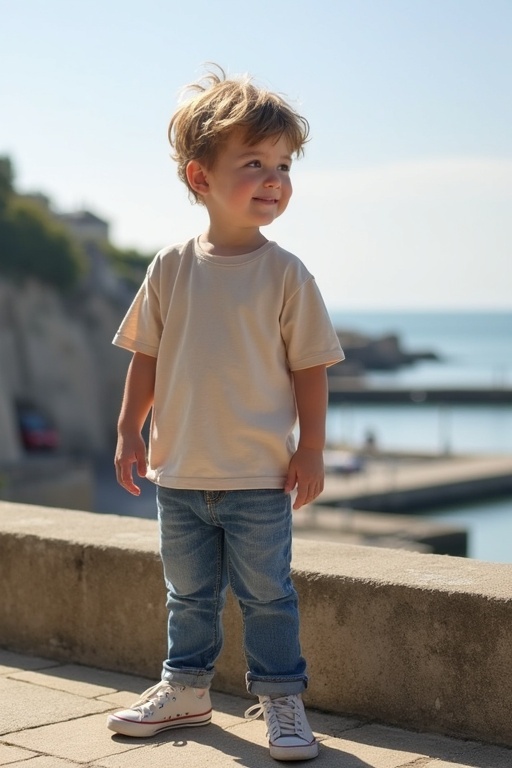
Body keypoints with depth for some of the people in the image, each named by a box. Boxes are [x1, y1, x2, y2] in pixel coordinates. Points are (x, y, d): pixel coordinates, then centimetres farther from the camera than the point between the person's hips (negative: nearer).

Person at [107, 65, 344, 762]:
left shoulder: (286, 274, -7)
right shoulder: (171, 268, -1)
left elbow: (309, 366, -4)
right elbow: (146, 357, 6)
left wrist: (311, 449, -6)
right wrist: (129, 431, 4)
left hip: (260, 477, -3)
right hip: (180, 471, 3)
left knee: (266, 594, 5)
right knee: (189, 594, 18)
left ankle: (281, 699, 19)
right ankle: (186, 690, 34)